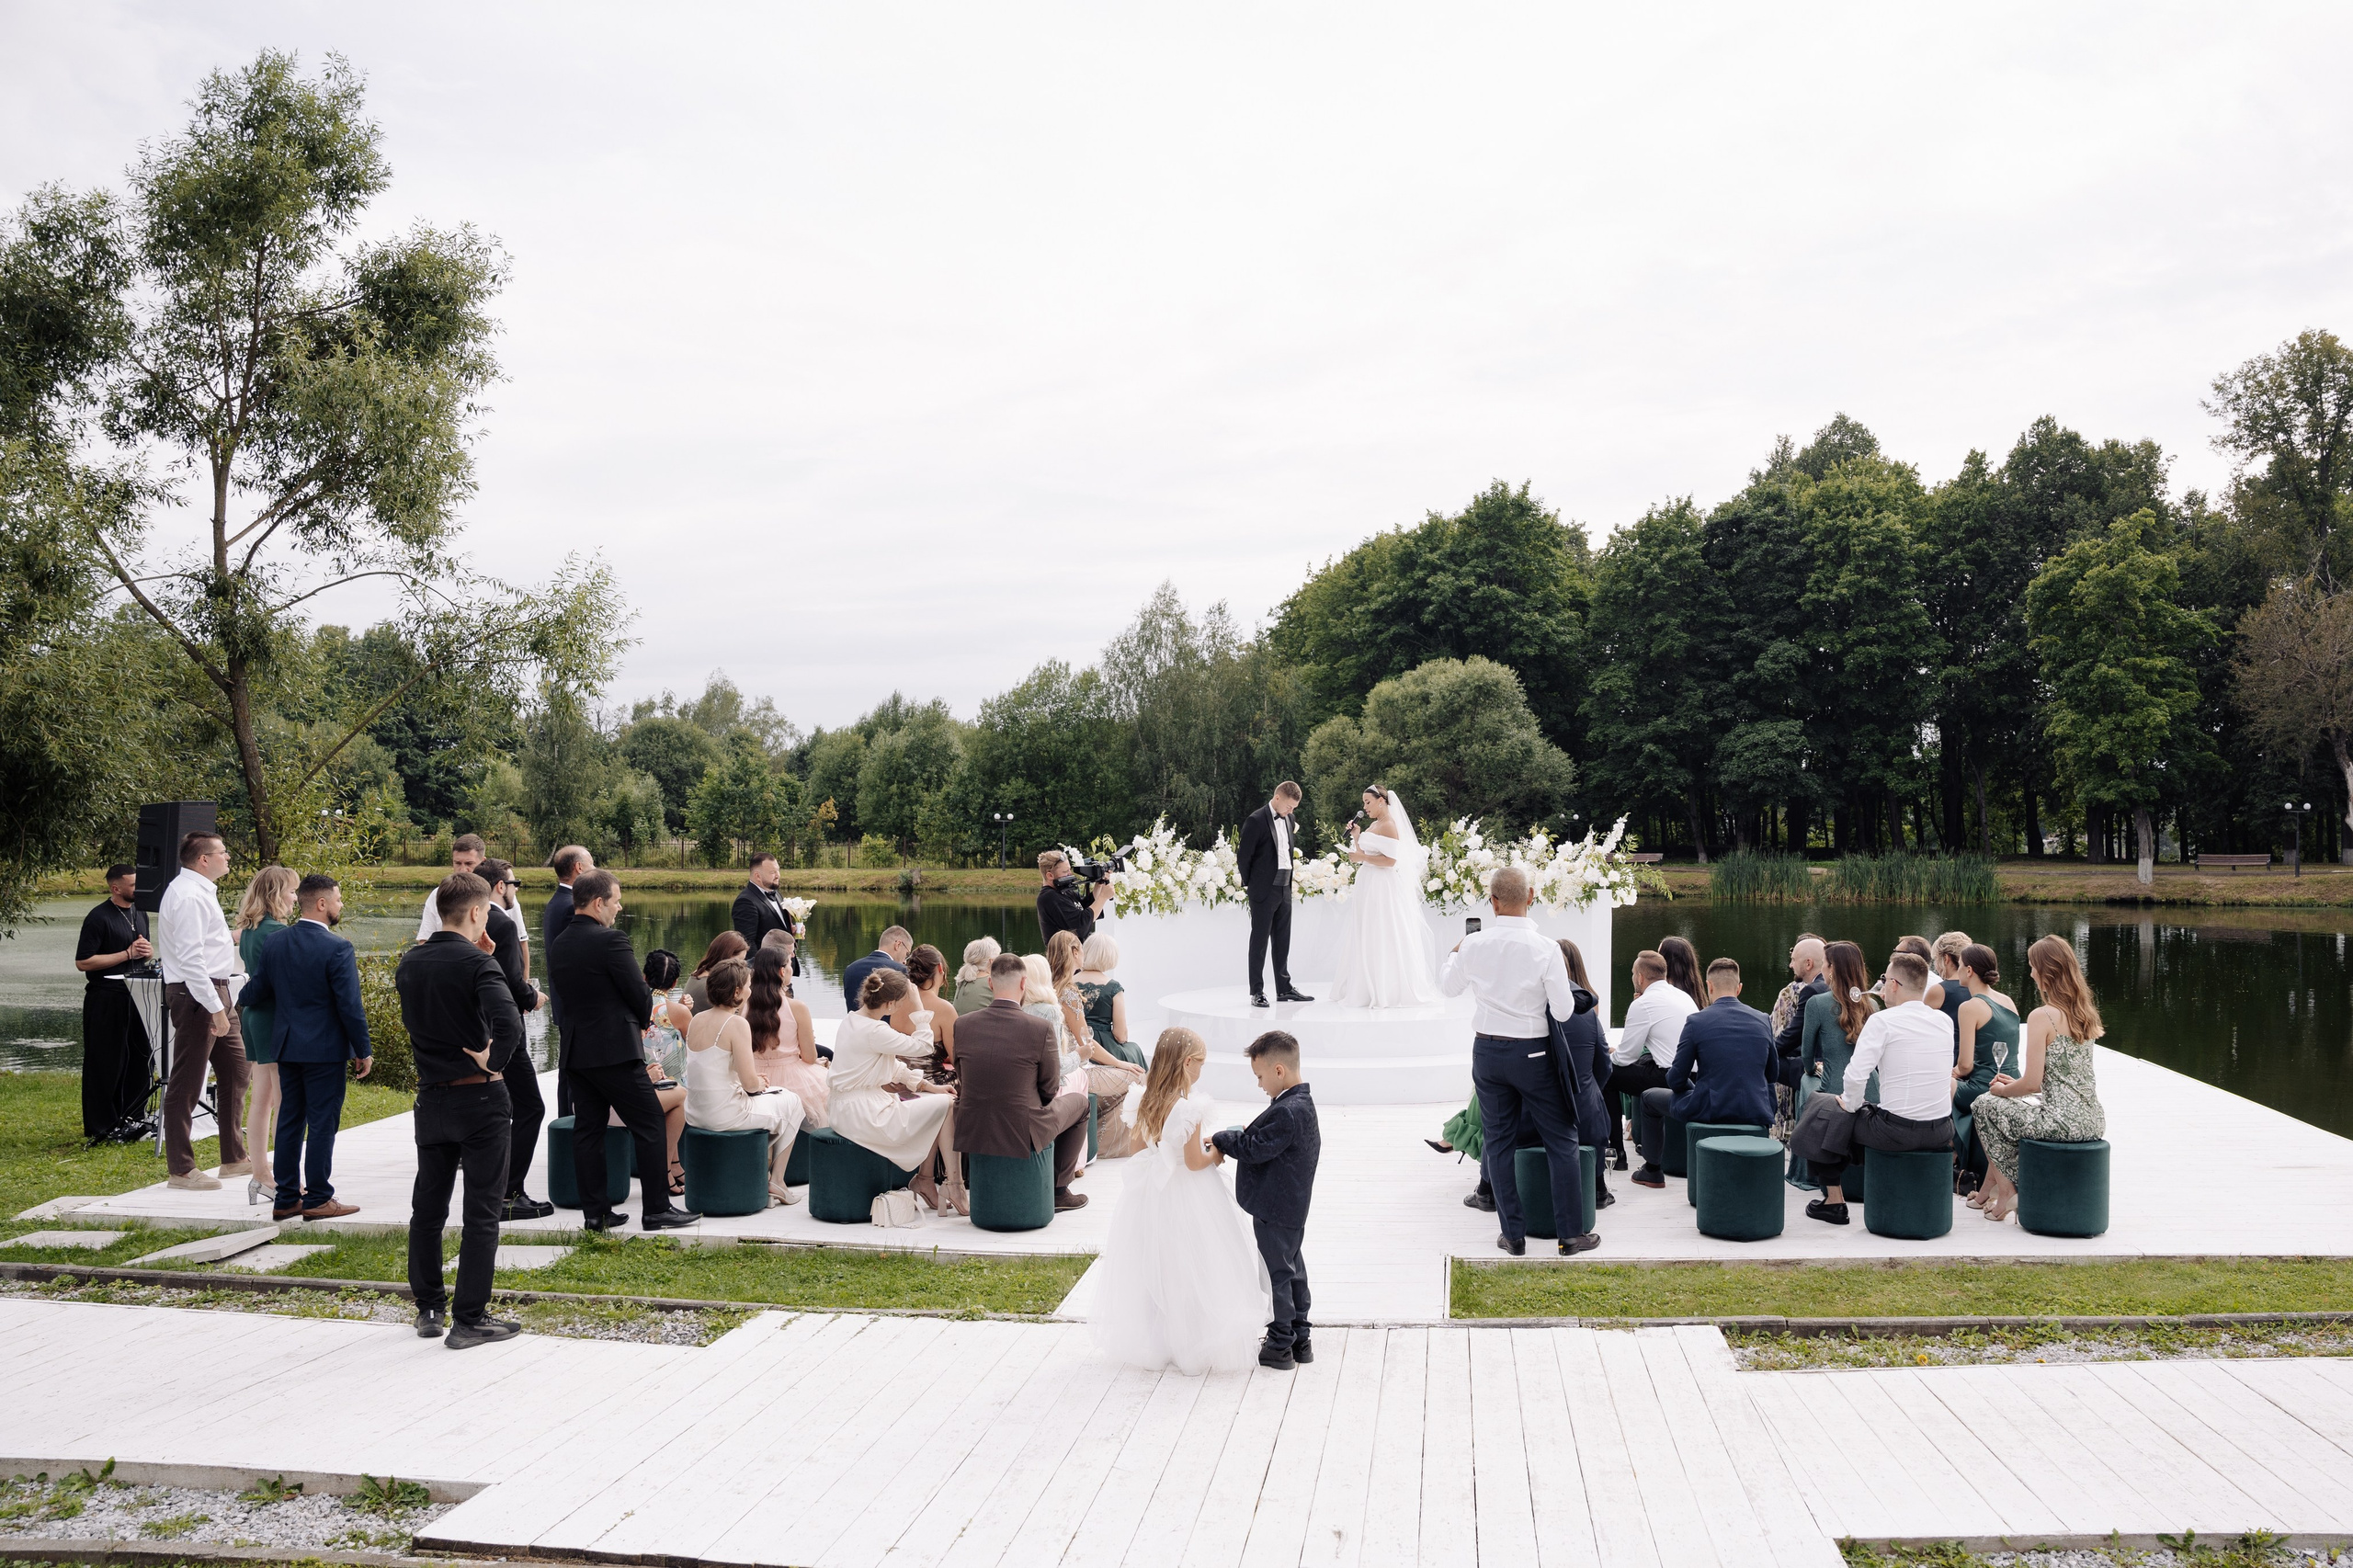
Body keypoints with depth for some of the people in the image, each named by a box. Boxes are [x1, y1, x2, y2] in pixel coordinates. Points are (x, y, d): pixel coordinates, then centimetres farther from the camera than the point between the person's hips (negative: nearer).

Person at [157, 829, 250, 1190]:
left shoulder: (200, 891, 15)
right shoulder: (188, 896, -17)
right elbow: (191, 959, -23)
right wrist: (216, 1008, -25)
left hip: (215, 991, 11)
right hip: (196, 994, -11)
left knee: (235, 1069, 16)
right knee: (186, 1082, -3)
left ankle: (234, 1158, 26)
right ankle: (180, 1170, 4)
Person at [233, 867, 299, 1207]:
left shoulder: (248, 931, 11)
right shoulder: (277, 933, -17)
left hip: (253, 1016, 9)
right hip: (277, 1018, -9)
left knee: (260, 1101, 12)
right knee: (285, 1103, -4)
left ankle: (259, 1177, 18)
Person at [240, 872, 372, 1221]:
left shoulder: (274, 941, 3)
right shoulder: (337, 949, -16)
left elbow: (255, 995, 6)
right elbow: (350, 1006, -15)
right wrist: (363, 1051, -6)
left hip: (286, 1046, 6)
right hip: (325, 1048, -6)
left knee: (289, 1120, 13)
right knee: (322, 1123, 0)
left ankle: (286, 1198, 18)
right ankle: (318, 1199, 4)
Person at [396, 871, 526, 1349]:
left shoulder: (410, 962, 3)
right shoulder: (478, 963, -16)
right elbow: (508, 1023, -33)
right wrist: (493, 1061, -14)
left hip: (431, 1096, 6)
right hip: (479, 1097, -6)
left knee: (427, 1206, 17)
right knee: (481, 1213, 2)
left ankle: (429, 1309, 26)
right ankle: (470, 1320, 4)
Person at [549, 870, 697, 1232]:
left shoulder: (557, 947, 8)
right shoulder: (611, 941, -15)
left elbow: (564, 994, 14)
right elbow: (641, 996, -13)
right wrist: (641, 1022, 11)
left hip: (575, 1051, 8)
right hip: (615, 1050, -8)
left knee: (587, 1129, 10)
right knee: (650, 1126, 1)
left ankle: (593, 1212, 13)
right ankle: (656, 1210, 3)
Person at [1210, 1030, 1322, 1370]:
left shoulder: (1287, 1112, -26)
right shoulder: (1302, 1103, 7)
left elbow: (1255, 1150, -25)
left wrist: (1221, 1140, -11)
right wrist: (1245, 1133, -1)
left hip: (1274, 1211, -10)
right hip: (1292, 1207, 10)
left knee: (1277, 1274, 2)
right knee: (1293, 1268, 18)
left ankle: (1280, 1345, 12)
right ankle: (1300, 1337, 28)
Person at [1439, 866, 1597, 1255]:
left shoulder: (1474, 945, -8)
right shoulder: (1545, 948, -15)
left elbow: (1449, 985, 11)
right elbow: (1564, 1010, -12)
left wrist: (1454, 952, 29)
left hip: (1487, 1050, 3)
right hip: (1532, 1052, -2)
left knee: (1498, 1142, 11)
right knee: (1561, 1140, 9)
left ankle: (1513, 1234, 15)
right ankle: (1571, 1233, 12)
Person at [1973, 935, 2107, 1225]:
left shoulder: (2042, 1016, -15)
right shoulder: (2085, 1013, 10)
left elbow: (2032, 1084, -15)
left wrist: (2003, 1089, 5)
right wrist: (2014, 1083, 21)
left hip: (2063, 1121, -8)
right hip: (2093, 1121, 8)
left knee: (1986, 1105, 14)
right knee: (2016, 1106, 31)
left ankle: (2007, 1192, 17)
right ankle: (1992, 1187, 32)